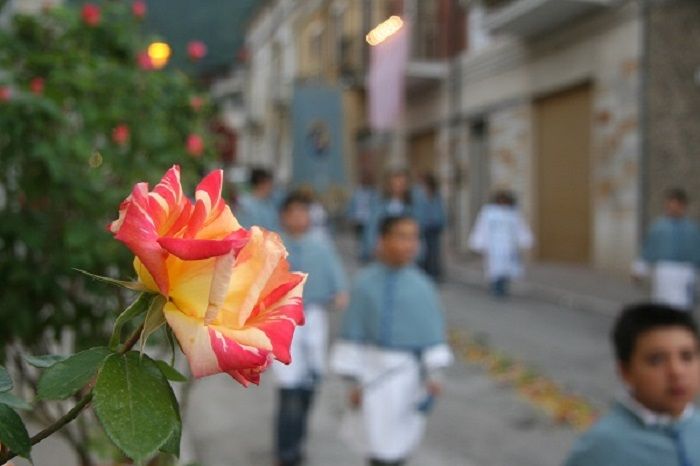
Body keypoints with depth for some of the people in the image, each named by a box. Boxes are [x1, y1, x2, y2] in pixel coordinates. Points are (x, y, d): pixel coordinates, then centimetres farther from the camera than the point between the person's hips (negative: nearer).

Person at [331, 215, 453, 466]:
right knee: (379, 439, 3)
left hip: (407, 370, 1)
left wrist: (432, 374, -9)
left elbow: (431, 330, -3)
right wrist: (354, 380, -1)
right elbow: (354, 330, -3)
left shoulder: (420, 285, -8)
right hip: (373, 369, -1)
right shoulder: (364, 283, -8)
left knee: (399, 440, 16)